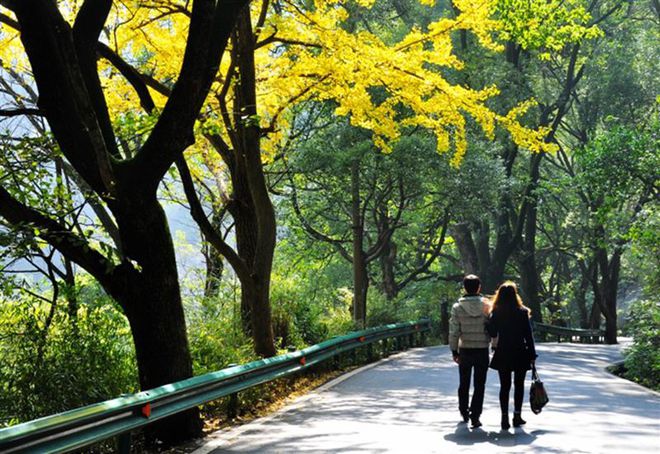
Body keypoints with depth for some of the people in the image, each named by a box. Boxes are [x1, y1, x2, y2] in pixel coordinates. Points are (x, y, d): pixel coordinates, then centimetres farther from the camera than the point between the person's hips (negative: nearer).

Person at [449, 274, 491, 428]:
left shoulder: (457, 307, -6)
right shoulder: (486, 306, -6)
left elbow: (454, 331, -5)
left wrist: (454, 351, 3)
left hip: (465, 350, 1)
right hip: (482, 350, -1)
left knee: (464, 383, 17)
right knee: (479, 385, 4)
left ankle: (464, 412, 28)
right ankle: (475, 416, -2)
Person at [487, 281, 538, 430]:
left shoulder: (496, 313, -4)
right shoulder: (522, 312, -8)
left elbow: (492, 333, 0)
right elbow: (528, 335, -6)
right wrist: (532, 355, -1)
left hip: (502, 354, 1)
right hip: (520, 354, -1)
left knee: (504, 386, 5)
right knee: (519, 385, 11)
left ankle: (505, 418, 0)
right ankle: (517, 416, 13)